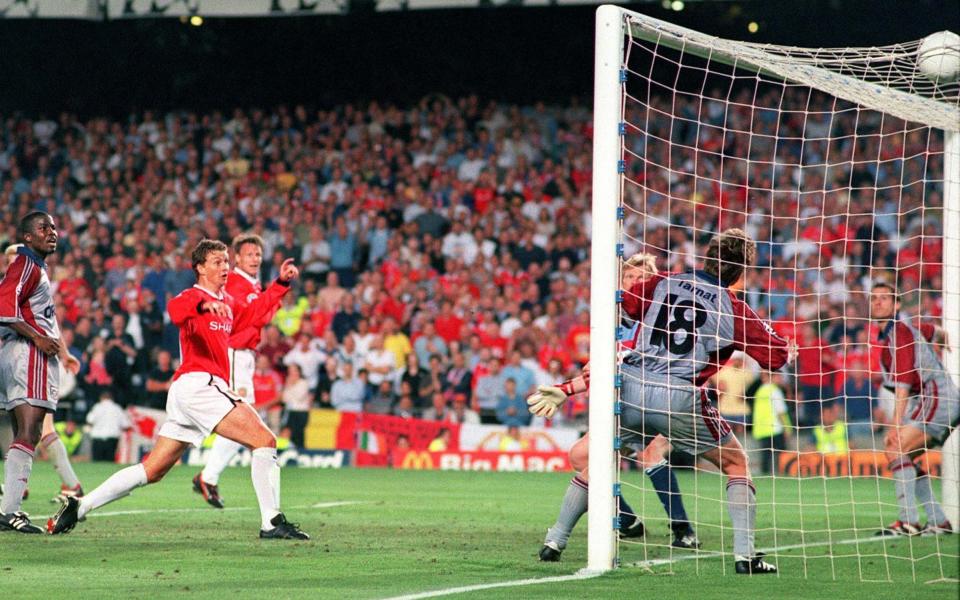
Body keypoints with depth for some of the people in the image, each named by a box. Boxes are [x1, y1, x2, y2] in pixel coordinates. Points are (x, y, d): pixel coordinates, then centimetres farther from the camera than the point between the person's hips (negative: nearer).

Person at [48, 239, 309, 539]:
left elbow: (246, 317, 42)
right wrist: (205, 305, -49)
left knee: (152, 470, 9)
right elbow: (175, 308, -28)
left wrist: (281, 284, 34)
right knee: (264, 440, -15)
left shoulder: (226, 302, 23)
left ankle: (79, 506, 9)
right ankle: (272, 522, -20)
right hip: (199, 382, -10)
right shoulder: (193, 296, -5)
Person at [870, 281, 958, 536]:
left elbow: (903, 381, -21)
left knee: (896, 450, -19)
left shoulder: (900, 332, -12)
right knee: (903, 457, 11)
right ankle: (939, 522, 9)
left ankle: (908, 521, -25)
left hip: (937, 398, -10)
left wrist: (897, 422, -27)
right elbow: (930, 330, 40)